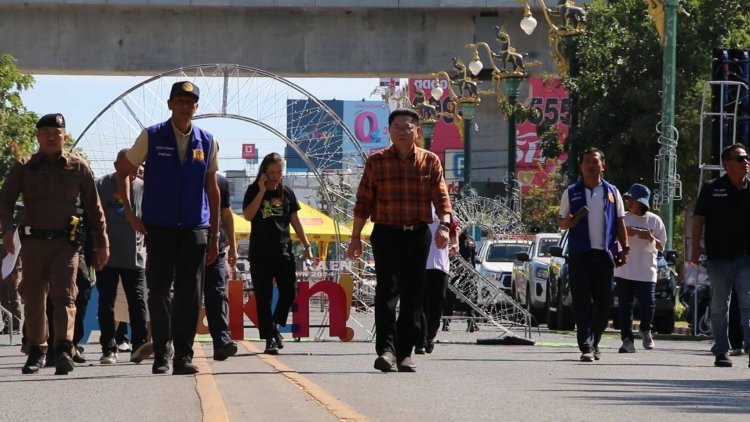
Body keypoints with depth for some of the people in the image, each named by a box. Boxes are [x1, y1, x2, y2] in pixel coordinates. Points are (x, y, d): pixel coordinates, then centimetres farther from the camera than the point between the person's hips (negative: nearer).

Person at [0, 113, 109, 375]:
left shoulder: (78, 167, 6)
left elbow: (93, 207, 10)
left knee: (64, 296, -14)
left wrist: (101, 243, 8)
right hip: (33, 242, 2)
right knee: (33, 299, 7)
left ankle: (64, 351, -24)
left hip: (65, 242, -2)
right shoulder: (24, 168, 7)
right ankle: (36, 351, 18)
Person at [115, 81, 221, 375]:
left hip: (194, 229, 1)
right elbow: (123, 171, 10)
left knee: (190, 295, -2)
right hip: (158, 228, -1)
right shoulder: (151, 137, 1)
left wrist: (214, 235, 11)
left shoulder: (207, 142, 8)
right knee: (159, 292, 0)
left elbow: (212, 188, 13)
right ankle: (160, 355, 7)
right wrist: (129, 213, 0)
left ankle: (183, 356, 2)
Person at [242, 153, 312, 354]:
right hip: (261, 253, -3)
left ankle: (275, 326, 20)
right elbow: (248, 215, -15)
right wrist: (262, 191, -16)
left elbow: (295, 221, 13)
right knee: (264, 298, -2)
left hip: (284, 252, 3)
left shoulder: (286, 192, 9)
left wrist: (306, 245, 7)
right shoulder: (254, 191, 0)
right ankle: (269, 338, 2)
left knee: (288, 293, -4)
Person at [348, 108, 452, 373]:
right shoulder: (376, 162, 5)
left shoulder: (430, 162, 7)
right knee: (387, 290, -13)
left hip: (419, 235, 2)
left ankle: (404, 353, 10)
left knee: (412, 296, 4)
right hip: (386, 233, -2)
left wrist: (444, 225, -16)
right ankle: (386, 349, -20)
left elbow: (441, 198, 1)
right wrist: (355, 236, 3)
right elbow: (364, 202, 7)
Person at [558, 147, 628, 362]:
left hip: (604, 253, 2)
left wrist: (624, 249, 5)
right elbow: (561, 221, 11)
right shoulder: (571, 193, 8)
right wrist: (569, 222, -12)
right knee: (583, 302, -8)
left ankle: (593, 342, 21)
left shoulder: (612, 192, 12)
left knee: (604, 301, 4)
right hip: (580, 254, -2)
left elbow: (620, 223, 13)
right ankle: (586, 347, -10)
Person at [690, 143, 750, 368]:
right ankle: (721, 351, 12)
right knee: (720, 306, 5)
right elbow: (698, 220, 2)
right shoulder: (711, 189, 3)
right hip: (719, 257, -1)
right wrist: (695, 248, -7)